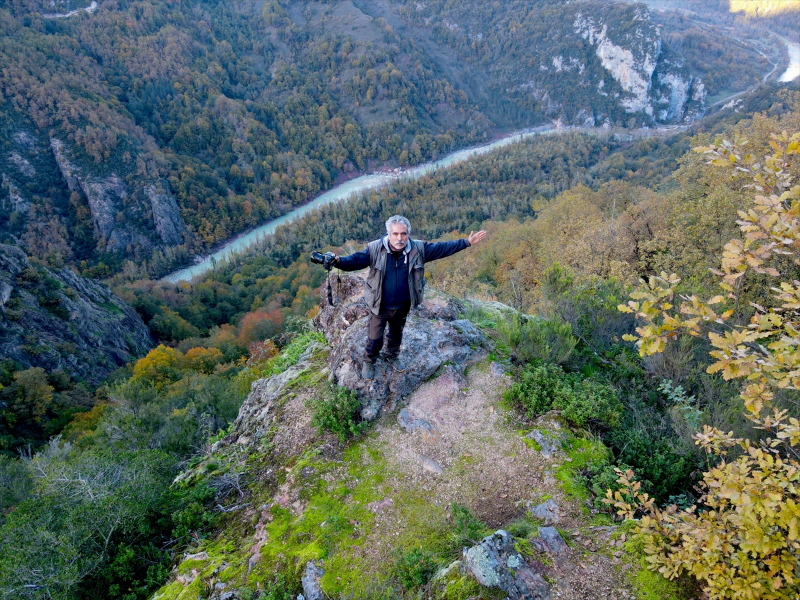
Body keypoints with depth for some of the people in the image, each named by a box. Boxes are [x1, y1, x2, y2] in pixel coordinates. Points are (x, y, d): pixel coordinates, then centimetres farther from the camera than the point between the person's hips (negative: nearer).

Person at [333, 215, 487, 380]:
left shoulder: (418, 249, -12)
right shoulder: (375, 249, -19)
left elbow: (442, 248, -6)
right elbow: (356, 260, -23)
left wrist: (467, 242, -8)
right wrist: (339, 261, -44)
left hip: (403, 307, 3)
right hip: (380, 307, -3)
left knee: (396, 334, 27)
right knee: (375, 338, 8)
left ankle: (392, 356, 56)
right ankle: (369, 362, 38)